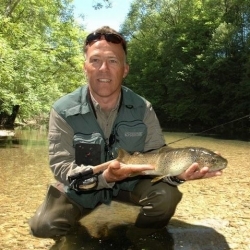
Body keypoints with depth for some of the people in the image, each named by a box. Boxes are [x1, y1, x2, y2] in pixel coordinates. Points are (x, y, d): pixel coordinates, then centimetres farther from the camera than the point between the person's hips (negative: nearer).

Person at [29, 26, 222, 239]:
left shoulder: (143, 109, -13)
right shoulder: (63, 111, -19)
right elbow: (61, 166, -23)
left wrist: (177, 173, -37)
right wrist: (102, 176, -42)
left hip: (130, 183, 1)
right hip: (80, 188, 0)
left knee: (166, 196, -25)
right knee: (44, 225, -20)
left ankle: (139, 238, 8)